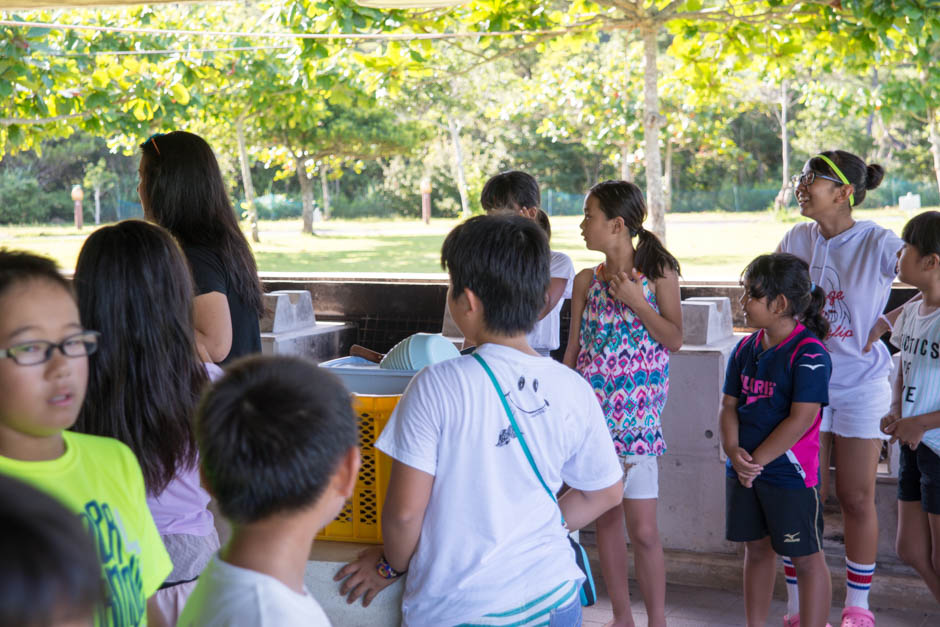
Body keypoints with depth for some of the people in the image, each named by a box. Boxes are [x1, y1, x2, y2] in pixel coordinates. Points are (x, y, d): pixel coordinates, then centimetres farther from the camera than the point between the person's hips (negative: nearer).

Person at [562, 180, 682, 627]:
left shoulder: (658, 273, 0)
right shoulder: (586, 281, 8)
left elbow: (675, 340, -4)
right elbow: (573, 349, 11)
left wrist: (636, 301, -13)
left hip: (638, 411, -4)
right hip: (592, 412, 4)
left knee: (643, 530, -7)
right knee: (606, 518, 9)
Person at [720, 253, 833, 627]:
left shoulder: (809, 353, -16)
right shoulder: (747, 348, 6)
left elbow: (801, 419, -21)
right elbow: (729, 405, 7)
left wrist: (756, 461, -17)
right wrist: (734, 451, -11)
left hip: (790, 473, -7)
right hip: (743, 470, 7)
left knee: (807, 558, 5)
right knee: (757, 549, 18)